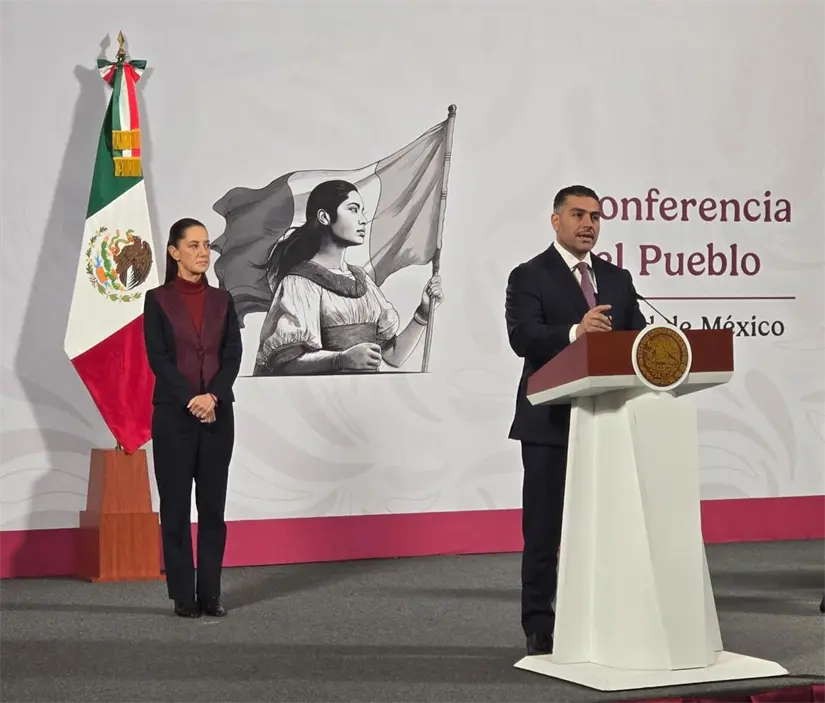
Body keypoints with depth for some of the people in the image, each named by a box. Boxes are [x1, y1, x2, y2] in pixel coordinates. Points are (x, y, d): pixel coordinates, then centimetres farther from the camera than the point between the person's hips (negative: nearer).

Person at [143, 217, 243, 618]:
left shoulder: (222, 300, 8)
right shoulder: (158, 300, -1)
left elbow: (233, 354, 1)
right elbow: (158, 358, -8)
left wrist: (213, 396, -14)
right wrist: (191, 399, -17)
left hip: (218, 413, 3)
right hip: (173, 413, -3)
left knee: (213, 505, 5)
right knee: (176, 506, 1)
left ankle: (210, 594, 11)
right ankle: (183, 596, 8)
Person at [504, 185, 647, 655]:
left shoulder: (618, 279, 14)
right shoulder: (530, 277, -3)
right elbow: (523, 338, -17)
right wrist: (575, 333, -33)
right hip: (551, 422, -5)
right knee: (544, 527, 1)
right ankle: (540, 627, 9)